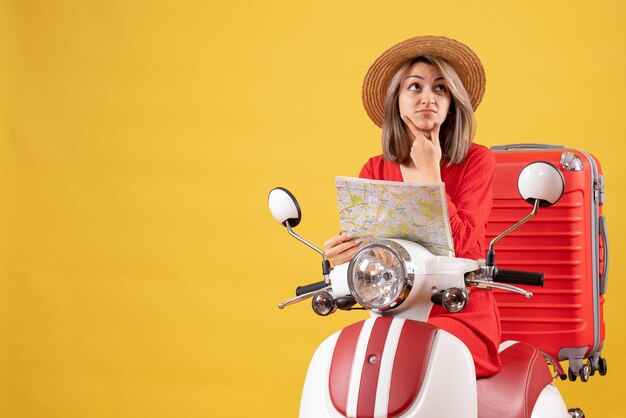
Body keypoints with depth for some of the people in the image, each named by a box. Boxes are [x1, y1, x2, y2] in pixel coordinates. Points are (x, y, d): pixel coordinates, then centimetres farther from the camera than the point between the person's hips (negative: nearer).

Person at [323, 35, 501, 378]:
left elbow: (461, 247, -13)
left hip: (461, 319, -3)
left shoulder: (476, 161, -1)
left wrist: (430, 173, -10)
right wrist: (343, 256, -18)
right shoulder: (375, 170, 10)